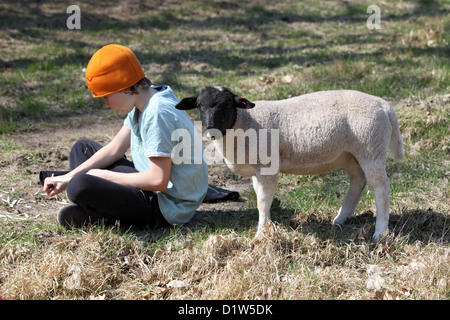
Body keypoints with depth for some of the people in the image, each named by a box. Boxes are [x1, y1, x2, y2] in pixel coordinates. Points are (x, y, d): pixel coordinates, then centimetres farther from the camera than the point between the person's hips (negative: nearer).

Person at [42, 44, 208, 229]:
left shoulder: (158, 114, -25)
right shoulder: (144, 102, 6)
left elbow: (158, 181, -27)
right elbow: (114, 149, 12)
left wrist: (104, 175, -16)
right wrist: (68, 177, 3)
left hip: (167, 207, -11)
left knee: (79, 186, -32)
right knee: (82, 148, 19)